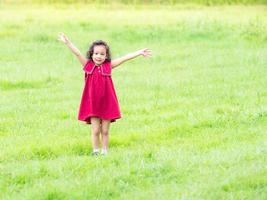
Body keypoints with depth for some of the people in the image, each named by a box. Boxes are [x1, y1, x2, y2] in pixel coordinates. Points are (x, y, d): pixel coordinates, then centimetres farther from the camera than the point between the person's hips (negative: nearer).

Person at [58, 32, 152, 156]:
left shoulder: (108, 66, 2)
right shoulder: (88, 65, 0)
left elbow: (124, 58, -1)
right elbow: (77, 53, -7)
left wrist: (140, 52, -2)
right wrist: (67, 42, -17)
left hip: (107, 104, 1)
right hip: (92, 104, -1)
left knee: (105, 131, 8)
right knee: (95, 130, 0)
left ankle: (105, 152, 18)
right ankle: (95, 152, 12)